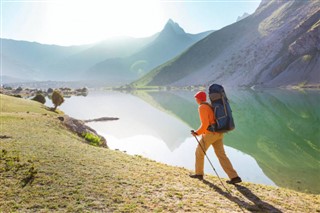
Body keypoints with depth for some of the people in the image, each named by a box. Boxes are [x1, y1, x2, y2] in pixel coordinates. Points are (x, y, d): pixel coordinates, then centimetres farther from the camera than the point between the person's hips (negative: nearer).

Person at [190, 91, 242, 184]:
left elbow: (205, 124, -21)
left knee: (199, 152, 11)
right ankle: (234, 177, -1)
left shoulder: (202, 107, -12)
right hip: (218, 134, 8)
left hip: (210, 134, -8)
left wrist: (197, 132, -7)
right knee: (221, 155, 6)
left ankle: (199, 173, 25)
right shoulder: (211, 105, 18)